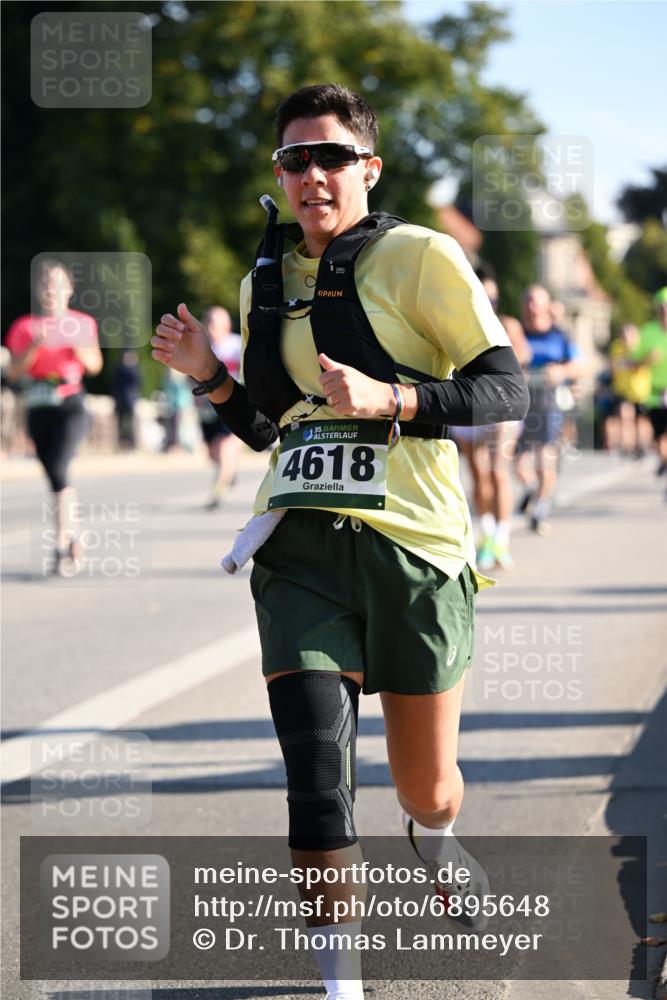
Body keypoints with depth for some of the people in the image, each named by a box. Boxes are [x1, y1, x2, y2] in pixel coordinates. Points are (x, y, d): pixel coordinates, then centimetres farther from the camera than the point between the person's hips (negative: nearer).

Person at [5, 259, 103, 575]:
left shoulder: (82, 323, 4)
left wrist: (78, 345, -14)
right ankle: (70, 535, 25)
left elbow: (95, 366, 3)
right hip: (38, 409, 3)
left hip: (70, 406, -3)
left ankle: (62, 546, -18)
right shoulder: (25, 327, 4)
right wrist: (35, 345, -17)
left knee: (58, 468, -20)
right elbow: (14, 371, -3)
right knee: (55, 476, 7)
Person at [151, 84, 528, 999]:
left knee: (424, 782, 10)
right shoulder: (266, 282, 13)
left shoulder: (420, 256, -4)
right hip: (300, 546, 3)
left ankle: (434, 840, 49)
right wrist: (208, 376, 4)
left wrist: (388, 398, -23)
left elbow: (506, 393, -10)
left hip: (413, 545, -3)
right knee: (317, 760, -16)